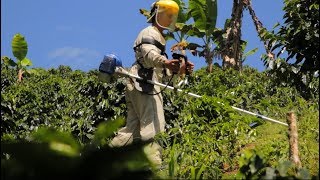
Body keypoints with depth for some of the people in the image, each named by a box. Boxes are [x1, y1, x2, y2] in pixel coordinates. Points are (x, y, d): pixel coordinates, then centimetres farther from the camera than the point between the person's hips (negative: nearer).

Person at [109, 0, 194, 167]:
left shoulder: (158, 37, 31)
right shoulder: (149, 33, -2)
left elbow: (164, 72, 31)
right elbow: (150, 54, -26)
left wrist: (180, 69, 14)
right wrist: (165, 61, -46)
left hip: (143, 86, 10)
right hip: (143, 85, -10)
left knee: (133, 128, 10)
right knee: (153, 127, -18)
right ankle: (153, 163, -24)